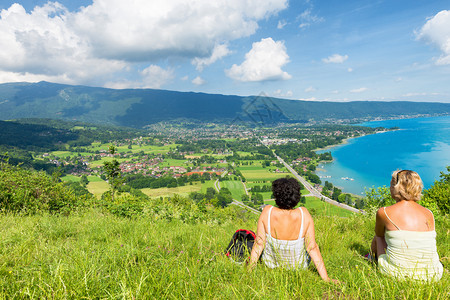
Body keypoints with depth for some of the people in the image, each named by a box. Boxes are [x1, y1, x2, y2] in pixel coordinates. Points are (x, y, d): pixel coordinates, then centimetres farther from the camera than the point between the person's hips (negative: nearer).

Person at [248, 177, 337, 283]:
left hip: (271, 263, 0)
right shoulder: (303, 214, -26)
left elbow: (259, 243, -19)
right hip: (299, 265, 0)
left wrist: (249, 270, -7)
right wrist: (326, 278, -12)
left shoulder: (267, 212, -26)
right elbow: (312, 247, -22)